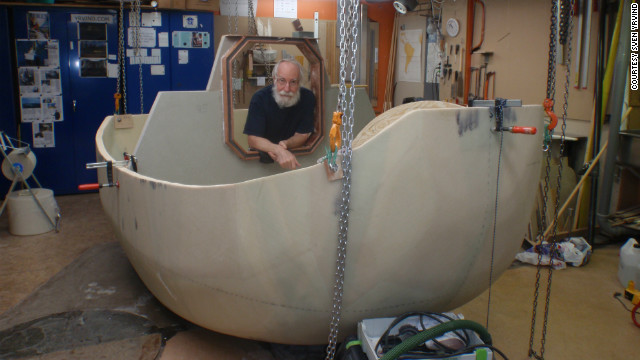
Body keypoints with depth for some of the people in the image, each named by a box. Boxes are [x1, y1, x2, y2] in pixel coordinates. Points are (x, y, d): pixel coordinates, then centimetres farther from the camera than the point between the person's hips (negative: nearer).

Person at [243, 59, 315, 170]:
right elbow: (253, 139, -19)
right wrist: (278, 150, -39)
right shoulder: (260, 98, -13)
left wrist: (285, 144, -26)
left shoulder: (307, 97, -9)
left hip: (295, 152, 2)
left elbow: (303, 134, -3)